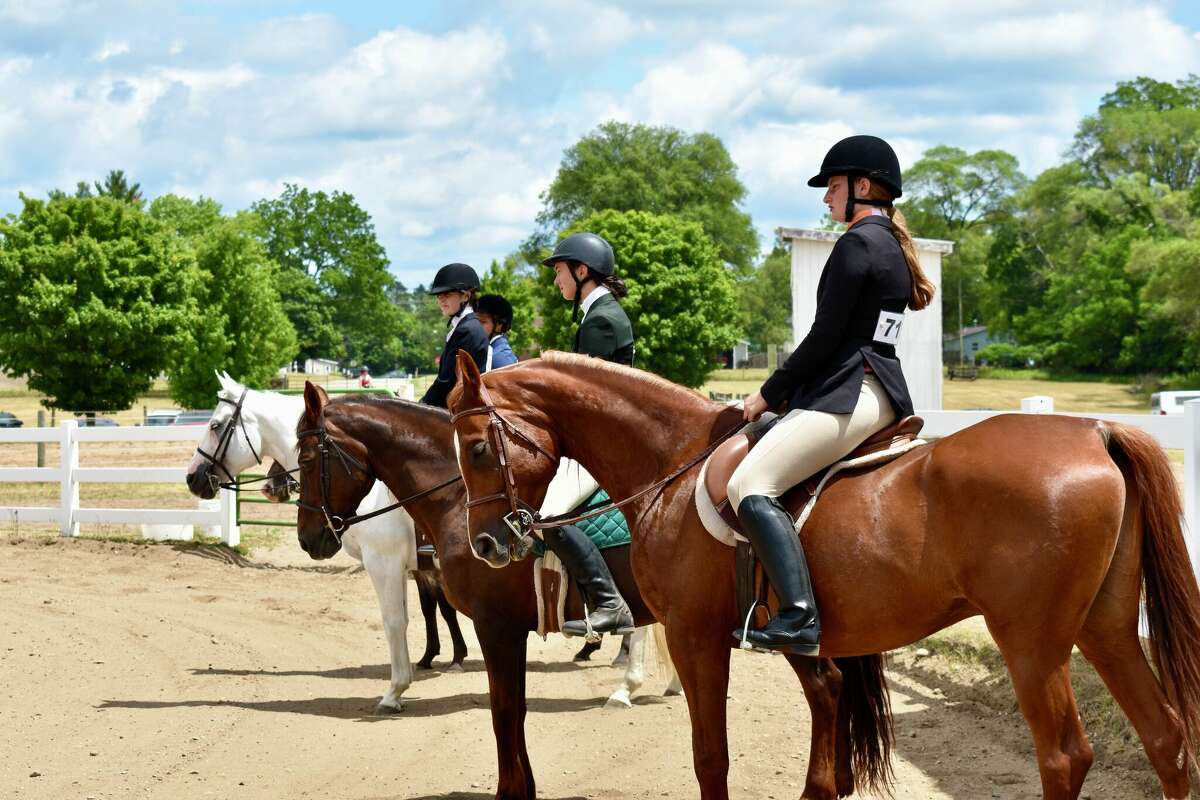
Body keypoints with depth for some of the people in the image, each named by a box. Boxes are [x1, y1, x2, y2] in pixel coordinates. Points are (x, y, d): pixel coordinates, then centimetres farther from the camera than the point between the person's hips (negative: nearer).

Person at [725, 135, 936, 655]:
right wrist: (785, 391, 21)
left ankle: (799, 616, -35)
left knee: (750, 484, -22)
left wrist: (770, 394, -4)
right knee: (757, 447, 25)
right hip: (881, 390, 11)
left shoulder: (857, 243, -11)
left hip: (849, 392, -11)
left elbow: (825, 336, -15)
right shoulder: (892, 244, 20)